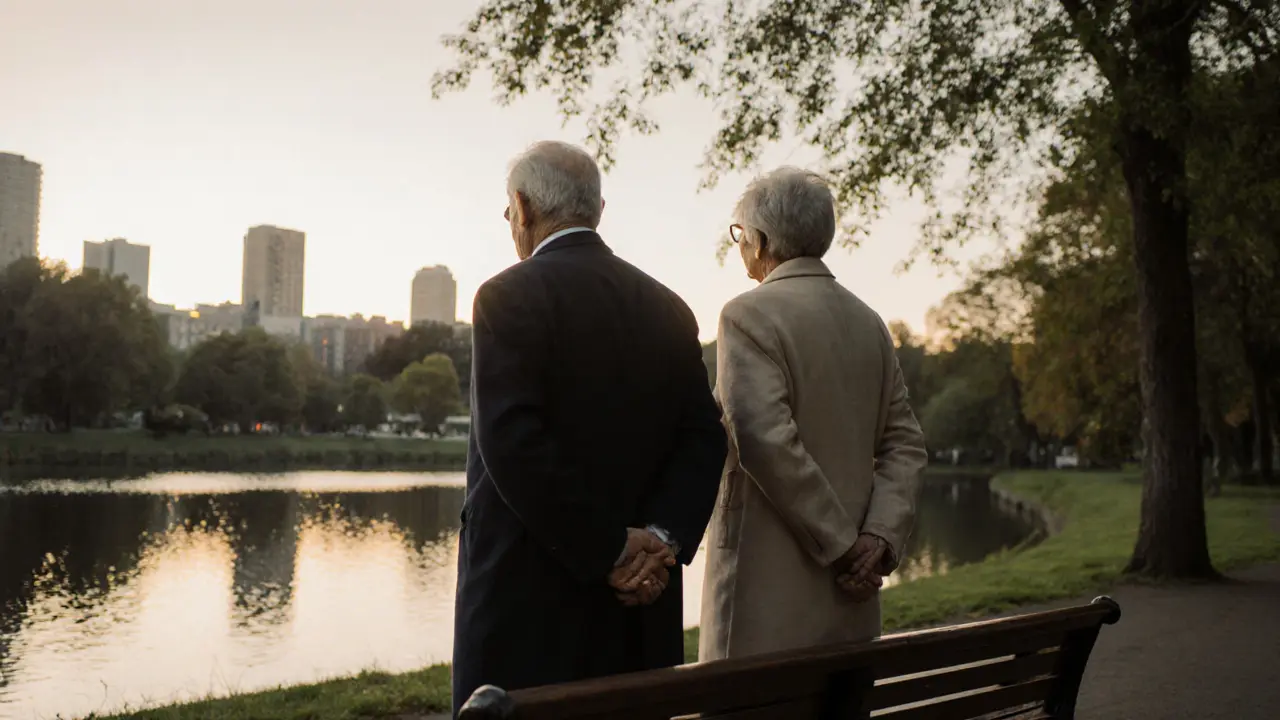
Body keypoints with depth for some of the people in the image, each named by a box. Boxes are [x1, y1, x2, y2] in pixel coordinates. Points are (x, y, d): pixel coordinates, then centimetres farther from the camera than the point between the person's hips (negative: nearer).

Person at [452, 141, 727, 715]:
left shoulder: (509, 295, -9)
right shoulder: (668, 308, 9)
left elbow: (514, 442, -19)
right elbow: (702, 437, 3)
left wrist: (609, 551, -14)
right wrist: (663, 537, -6)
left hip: (528, 602, -6)